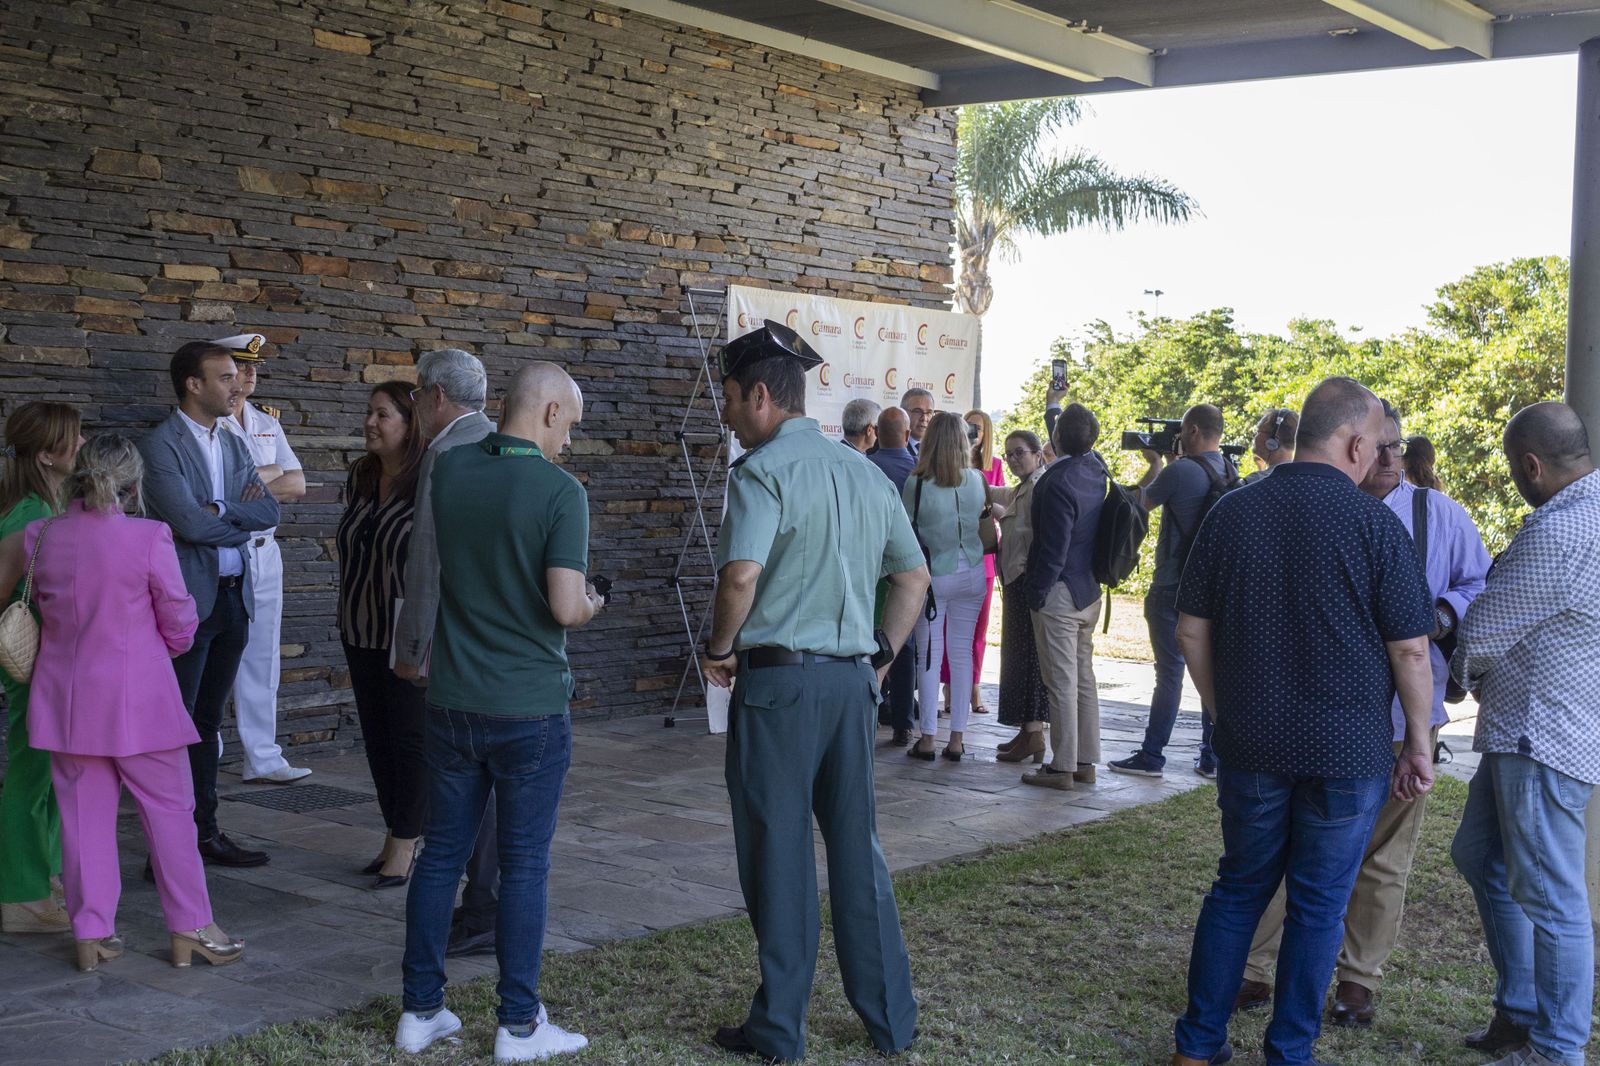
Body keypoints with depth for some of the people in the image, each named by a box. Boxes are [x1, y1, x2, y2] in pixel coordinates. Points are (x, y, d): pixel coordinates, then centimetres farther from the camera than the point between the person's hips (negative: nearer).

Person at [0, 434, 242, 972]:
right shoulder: (148, 538, -13)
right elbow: (179, 624, -6)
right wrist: (168, 645, 15)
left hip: (66, 698, 4)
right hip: (137, 695, -4)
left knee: (84, 810, 11)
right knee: (168, 808, 7)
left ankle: (92, 933, 15)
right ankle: (190, 929, 13)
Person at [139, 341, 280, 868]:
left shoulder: (233, 444, 14)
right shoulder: (159, 445, -9)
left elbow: (269, 510, 3)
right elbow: (188, 520, -20)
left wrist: (218, 512, -12)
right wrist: (242, 519, -5)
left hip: (233, 596, 7)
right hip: (188, 600, -7)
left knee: (207, 721, 14)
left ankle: (205, 832, 22)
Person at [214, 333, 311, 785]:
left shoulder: (268, 422, 14)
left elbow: (296, 485, 7)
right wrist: (268, 474, -6)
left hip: (264, 550, 6)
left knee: (262, 658, 8)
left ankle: (261, 757, 14)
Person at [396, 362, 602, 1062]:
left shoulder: (450, 470, 1)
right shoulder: (561, 491, -14)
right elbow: (565, 608, -20)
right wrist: (590, 606, 2)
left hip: (452, 702, 5)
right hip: (530, 709, -4)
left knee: (442, 853, 13)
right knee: (523, 865, 5)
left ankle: (421, 1009, 19)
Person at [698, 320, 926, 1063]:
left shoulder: (762, 471, -11)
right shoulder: (864, 472, 12)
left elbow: (740, 576, -23)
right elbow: (914, 575, 18)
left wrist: (720, 650, -8)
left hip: (779, 676, -6)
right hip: (852, 679, 6)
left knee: (778, 854, 3)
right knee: (858, 849, 14)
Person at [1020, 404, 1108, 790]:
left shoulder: (1058, 480, -20)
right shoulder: (1098, 471, 4)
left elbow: (1054, 548, -20)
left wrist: (1036, 594, -12)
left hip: (1059, 594, -8)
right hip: (1090, 591, 8)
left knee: (1061, 682, -3)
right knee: (1083, 677, 14)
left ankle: (1063, 767, 2)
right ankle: (1085, 762, 21)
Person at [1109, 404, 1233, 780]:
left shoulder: (1179, 472, -17)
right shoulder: (1230, 474, 6)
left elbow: (1142, 502, -1)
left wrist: (1155, 463, 13)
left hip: (1175, 589, -7)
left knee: (1170, 672, -3)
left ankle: (1151, 756, 3)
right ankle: (1212, 756, 13)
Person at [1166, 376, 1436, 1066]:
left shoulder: (1230, 513, 0)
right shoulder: (1374, 524, -12)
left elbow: (1192, 631, 4)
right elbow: (1410, 650, -10)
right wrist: (1418, 744, 2)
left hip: (1250, 748, 4)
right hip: (1348, 752, -3)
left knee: (1239, 887, 16)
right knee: (1318, 905, 9)